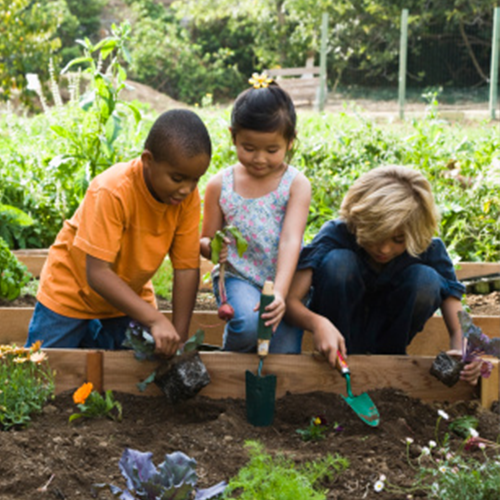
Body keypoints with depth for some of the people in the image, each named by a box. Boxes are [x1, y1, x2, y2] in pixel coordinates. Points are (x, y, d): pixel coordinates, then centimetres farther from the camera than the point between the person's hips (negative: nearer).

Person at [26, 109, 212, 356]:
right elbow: (97, 273, -35)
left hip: (128, 295, 4)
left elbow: (187, 269, -15)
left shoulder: (188, 196, -18)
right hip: (70, 293, -4)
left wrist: (179, 339, -19)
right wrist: (155, 320, -41)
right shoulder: (113, 192, -33)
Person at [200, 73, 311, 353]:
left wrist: (280, 293, -34)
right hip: (238, 276, 0)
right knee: (247, 324, -29)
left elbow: (291, 241, -19)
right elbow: (206, 240, 9)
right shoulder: (220, 185, -1)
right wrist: (210, 247, -18)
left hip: (283, 280, 0)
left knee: (284, 356, -14)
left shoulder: (296, 184, -6)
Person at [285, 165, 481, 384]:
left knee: (427, 280, -26)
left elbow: (457, 327, -18)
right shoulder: (336, 234, -25)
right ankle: (336, 365, -17)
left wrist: (461, 353, -42)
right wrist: (317, 323, -53)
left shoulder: (429, 249, -19)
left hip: (387, 330, 2)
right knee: (337, 262, -31)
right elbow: (290, 300, -31)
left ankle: (388, 356, -5)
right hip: (338, 327, -1)